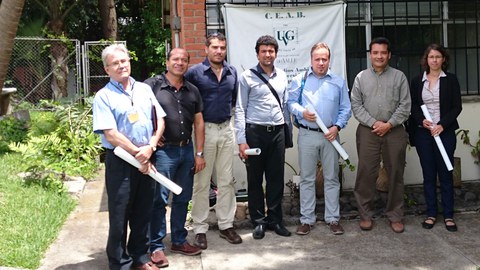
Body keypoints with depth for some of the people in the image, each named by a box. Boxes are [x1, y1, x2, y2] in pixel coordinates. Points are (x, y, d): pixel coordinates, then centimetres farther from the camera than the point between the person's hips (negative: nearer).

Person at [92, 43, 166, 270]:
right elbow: (110, 134, -13)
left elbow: (159, 121, 8)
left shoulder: (144, 89, 10)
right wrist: (137, 154, -12)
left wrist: (150, 147, -8)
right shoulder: (104, 96, -6)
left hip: (146, 160, 5)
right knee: (119, 215, 4)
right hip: (120, 162, -5)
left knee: (143, 212, 14)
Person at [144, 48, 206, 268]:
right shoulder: (152, 85, -6)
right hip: (163, 150, -5)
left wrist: (199, 153, 8)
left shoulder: (192, 90, 11)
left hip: (187, 150, 5)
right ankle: (156, 246, 10)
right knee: (159, 200, 0)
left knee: (183, 199, 13)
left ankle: (179, 241, 27)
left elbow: (198, 122, 12)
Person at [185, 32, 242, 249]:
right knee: (202, 182, 3)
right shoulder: (195, 72, -7)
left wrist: (227, 110, 12)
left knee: (226, 180, 10)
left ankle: (226, 225, 21)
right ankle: (200, 228, 13)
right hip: (204, 130, -4)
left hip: (226, 129, 4)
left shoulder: (232, 72, 7)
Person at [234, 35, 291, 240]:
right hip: (255, 132, -3)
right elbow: (240, 110, -4)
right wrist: (241, 140, -10)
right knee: (255, 179, 4)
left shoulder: (282, 76, 11)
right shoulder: (247, 77, -2)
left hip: (277, 132, 4)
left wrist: (287, 132, 12)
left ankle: (275, 219, 20)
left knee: (276, 178, 8)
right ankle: (259, 221, 16)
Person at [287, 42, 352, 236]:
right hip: (307, 134, -1)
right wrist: (302, 112, -14)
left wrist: (337, 126, -8)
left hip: (330, 135, 1)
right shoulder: (300, 80, 6)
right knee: (307, 178, 5)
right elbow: (291, 102, 5)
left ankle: (333, 218, 15)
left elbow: (346, 109, 6)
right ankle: (306, 219, 12)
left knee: (331, 178, 6)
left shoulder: (339, 82, 8)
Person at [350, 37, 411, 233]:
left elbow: (405, 105, 1)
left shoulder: (399, 77, 6)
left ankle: (395, 216, 16)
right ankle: (365, 215, 11)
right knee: (366, 174, 0)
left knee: (395, 175, 5)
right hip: (367, 131, 0)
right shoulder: (361, 77, 8)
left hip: (394, 131, 0)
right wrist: (373, 123, -8)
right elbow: (356, 105, 3)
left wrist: (389, 124, -9)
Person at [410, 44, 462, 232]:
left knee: (446, 174, 1)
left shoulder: (451, 80, 3)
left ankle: (448, 215, 9)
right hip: (423, 133, 2)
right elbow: (413, 107, 7)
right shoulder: (417, 81, 8)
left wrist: (442, 125, -14)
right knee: (428, 175, 6)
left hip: (445, 132, -2)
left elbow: (456, 106, -1)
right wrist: (422, 121, -12)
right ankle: (431, 214, 14)